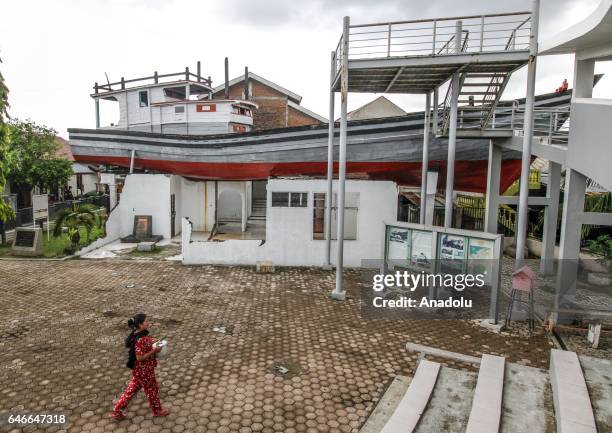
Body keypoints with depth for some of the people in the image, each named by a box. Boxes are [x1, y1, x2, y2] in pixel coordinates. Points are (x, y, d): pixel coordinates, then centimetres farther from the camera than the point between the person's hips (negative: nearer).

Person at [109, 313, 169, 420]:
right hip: (144, 370, -9)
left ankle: (117, 411, 35)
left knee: (132, 389, 24)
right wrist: (154, 350, -24)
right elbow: (140, 357, -29)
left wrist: (151, 342, 2)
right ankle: (157, 411, 35)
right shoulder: (140, 340, -33)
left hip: (138, 369, 9)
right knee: (152, 389, 14)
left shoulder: (137, 334, -3)